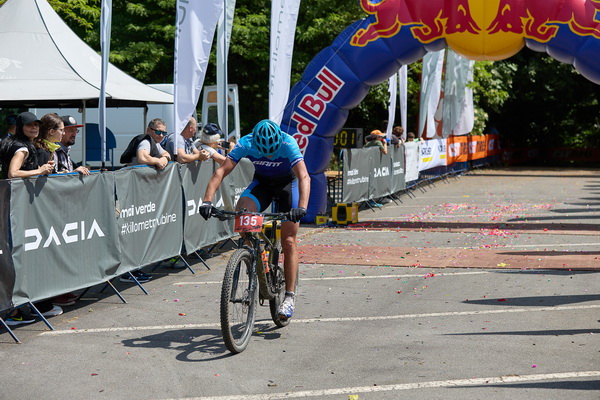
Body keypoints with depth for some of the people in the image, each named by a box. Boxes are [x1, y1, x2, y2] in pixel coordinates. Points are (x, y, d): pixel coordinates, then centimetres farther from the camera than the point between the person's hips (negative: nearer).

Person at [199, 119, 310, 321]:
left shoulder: (288, 144, -34)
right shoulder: (245, 144, -27)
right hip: (261, 182, 2)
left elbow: (304, 177, -42)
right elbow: (221, 171, -32)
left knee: (288, 241, -10)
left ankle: (290, 296, -4)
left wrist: (302, 207, -57)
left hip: (288, 183, -2)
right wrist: (207, 200, -46)